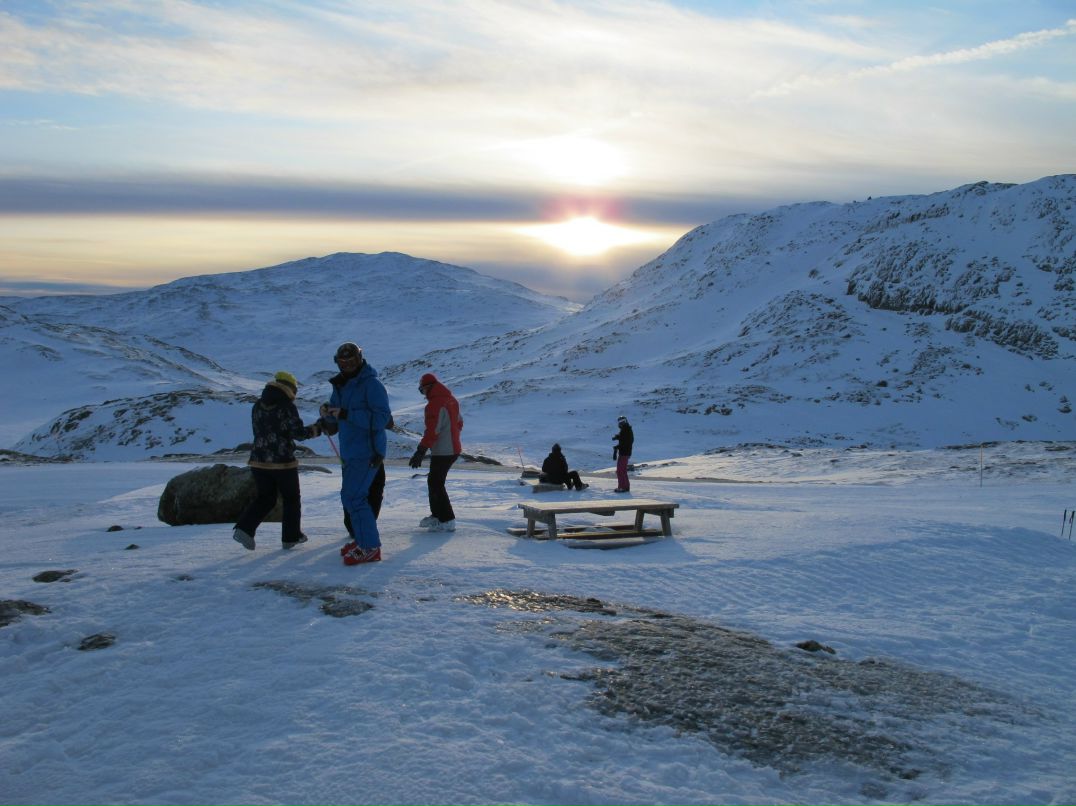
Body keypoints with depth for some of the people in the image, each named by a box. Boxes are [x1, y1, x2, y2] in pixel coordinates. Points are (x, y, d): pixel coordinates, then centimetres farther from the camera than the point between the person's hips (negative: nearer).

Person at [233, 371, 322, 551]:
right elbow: (298, 432, -16)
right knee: (291, 499, 12)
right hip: (283, 462, -5)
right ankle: (291, 537, 18)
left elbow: (258, 430, 15)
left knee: (265, 499, 16)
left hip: (259, 461, 5)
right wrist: (317, 429, -1)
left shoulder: (258, 406, 7)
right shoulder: (287, 407, -12)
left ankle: (243, 528, -2)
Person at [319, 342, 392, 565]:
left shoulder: (372, 385, -13)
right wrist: (327, 421, -4)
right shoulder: (340, 386, 14)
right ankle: (363, 540, 28)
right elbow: (333, 424, 20)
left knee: (354, 497, -13)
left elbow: (382, 418, -23)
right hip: (350, 453, 9)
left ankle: (370, 548, -9)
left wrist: (346, 414, -26)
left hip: (368, 452, -9)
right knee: (349, 496, 15)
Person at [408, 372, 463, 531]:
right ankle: (437, 515, 29)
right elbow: (459, 423, 21)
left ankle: (447, 521, -4)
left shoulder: (435, 404, -19)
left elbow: (432, 431, -25)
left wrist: (420, 452, -24)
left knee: (436, 484, -4)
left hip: (441, 452, -10)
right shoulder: (452, 400, 11)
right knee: (434, 481, 20)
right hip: (453, 449, 10)